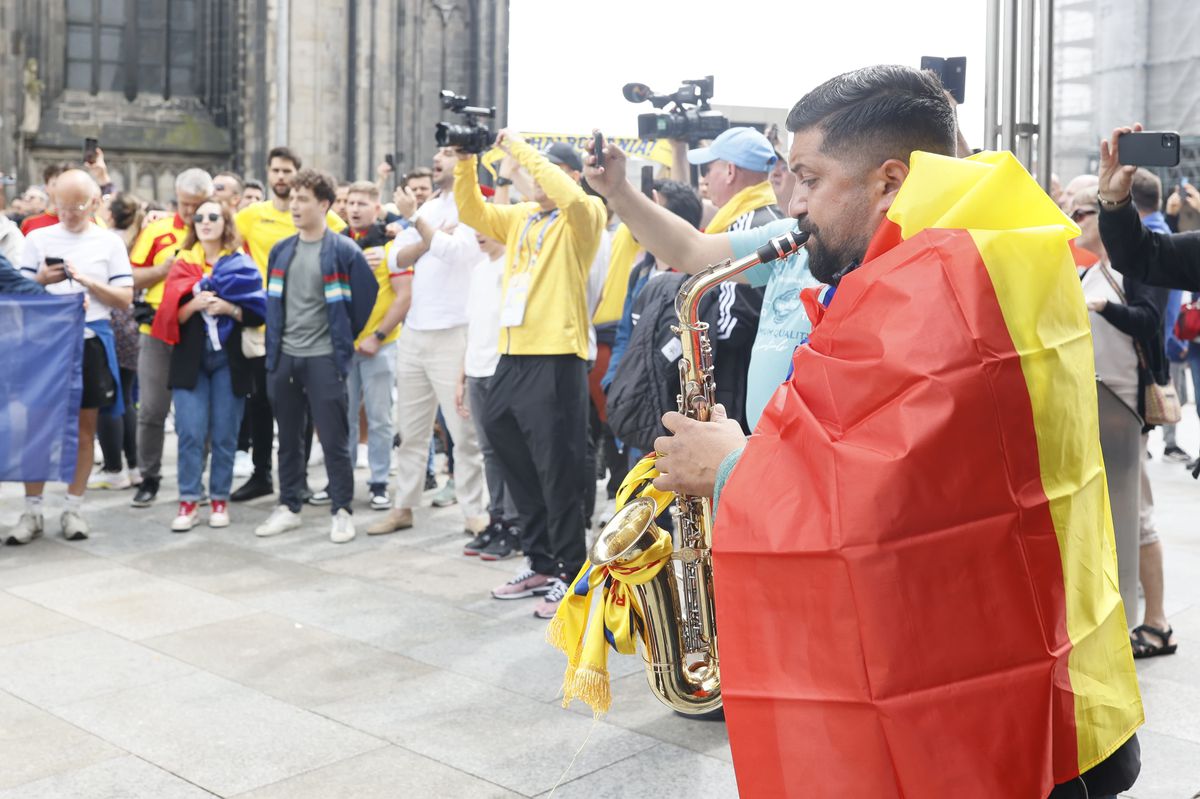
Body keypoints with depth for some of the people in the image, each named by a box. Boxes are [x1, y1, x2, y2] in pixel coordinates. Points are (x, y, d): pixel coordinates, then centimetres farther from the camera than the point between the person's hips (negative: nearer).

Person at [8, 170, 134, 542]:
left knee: (84, 426, 5)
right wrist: (41, 280, -13)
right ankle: (32, 511, 9)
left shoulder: (110, 242, 4)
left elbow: (125, 298, -1)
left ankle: (73, 508, 15)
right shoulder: (37, 238, 7)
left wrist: (86, 280, -15)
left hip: (91, 341, -1)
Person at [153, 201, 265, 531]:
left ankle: (220, 500, 13)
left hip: (229, 359, -1)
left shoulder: (242, 265, 6)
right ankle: (188, 503, 2)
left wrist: (229, 308, -15)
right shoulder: (183, 264, 10)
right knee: (190, 433, -6)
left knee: (224, 434, 2)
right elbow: (171, 314, 2)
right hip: (191, 359, 1)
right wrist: (194, 304, -15)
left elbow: (257, 314, 0)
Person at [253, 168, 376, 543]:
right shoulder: (280, 251, 11)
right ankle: (288, 507, 22)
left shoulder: (343, 251, -6)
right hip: (283, 357, 5)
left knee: (334, 439, -1)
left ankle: (342, 511, 8)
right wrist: (273, 344, 15)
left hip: (324, 358, -5)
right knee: (288, 438, 12)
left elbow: (366, 294, 0)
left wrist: (344, 338, 6)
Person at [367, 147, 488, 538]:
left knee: (464, 431, -1)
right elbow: (395, 259, 8)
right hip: (414, 331, 7)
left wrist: (417, 219, -10)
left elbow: (453, 249, -21)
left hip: (454, 333, -7)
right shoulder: (428, 208, 15)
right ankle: (403, 506, 21)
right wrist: (429, 239, -8)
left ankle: (474, 512, 7)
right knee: (411, 429, 12)